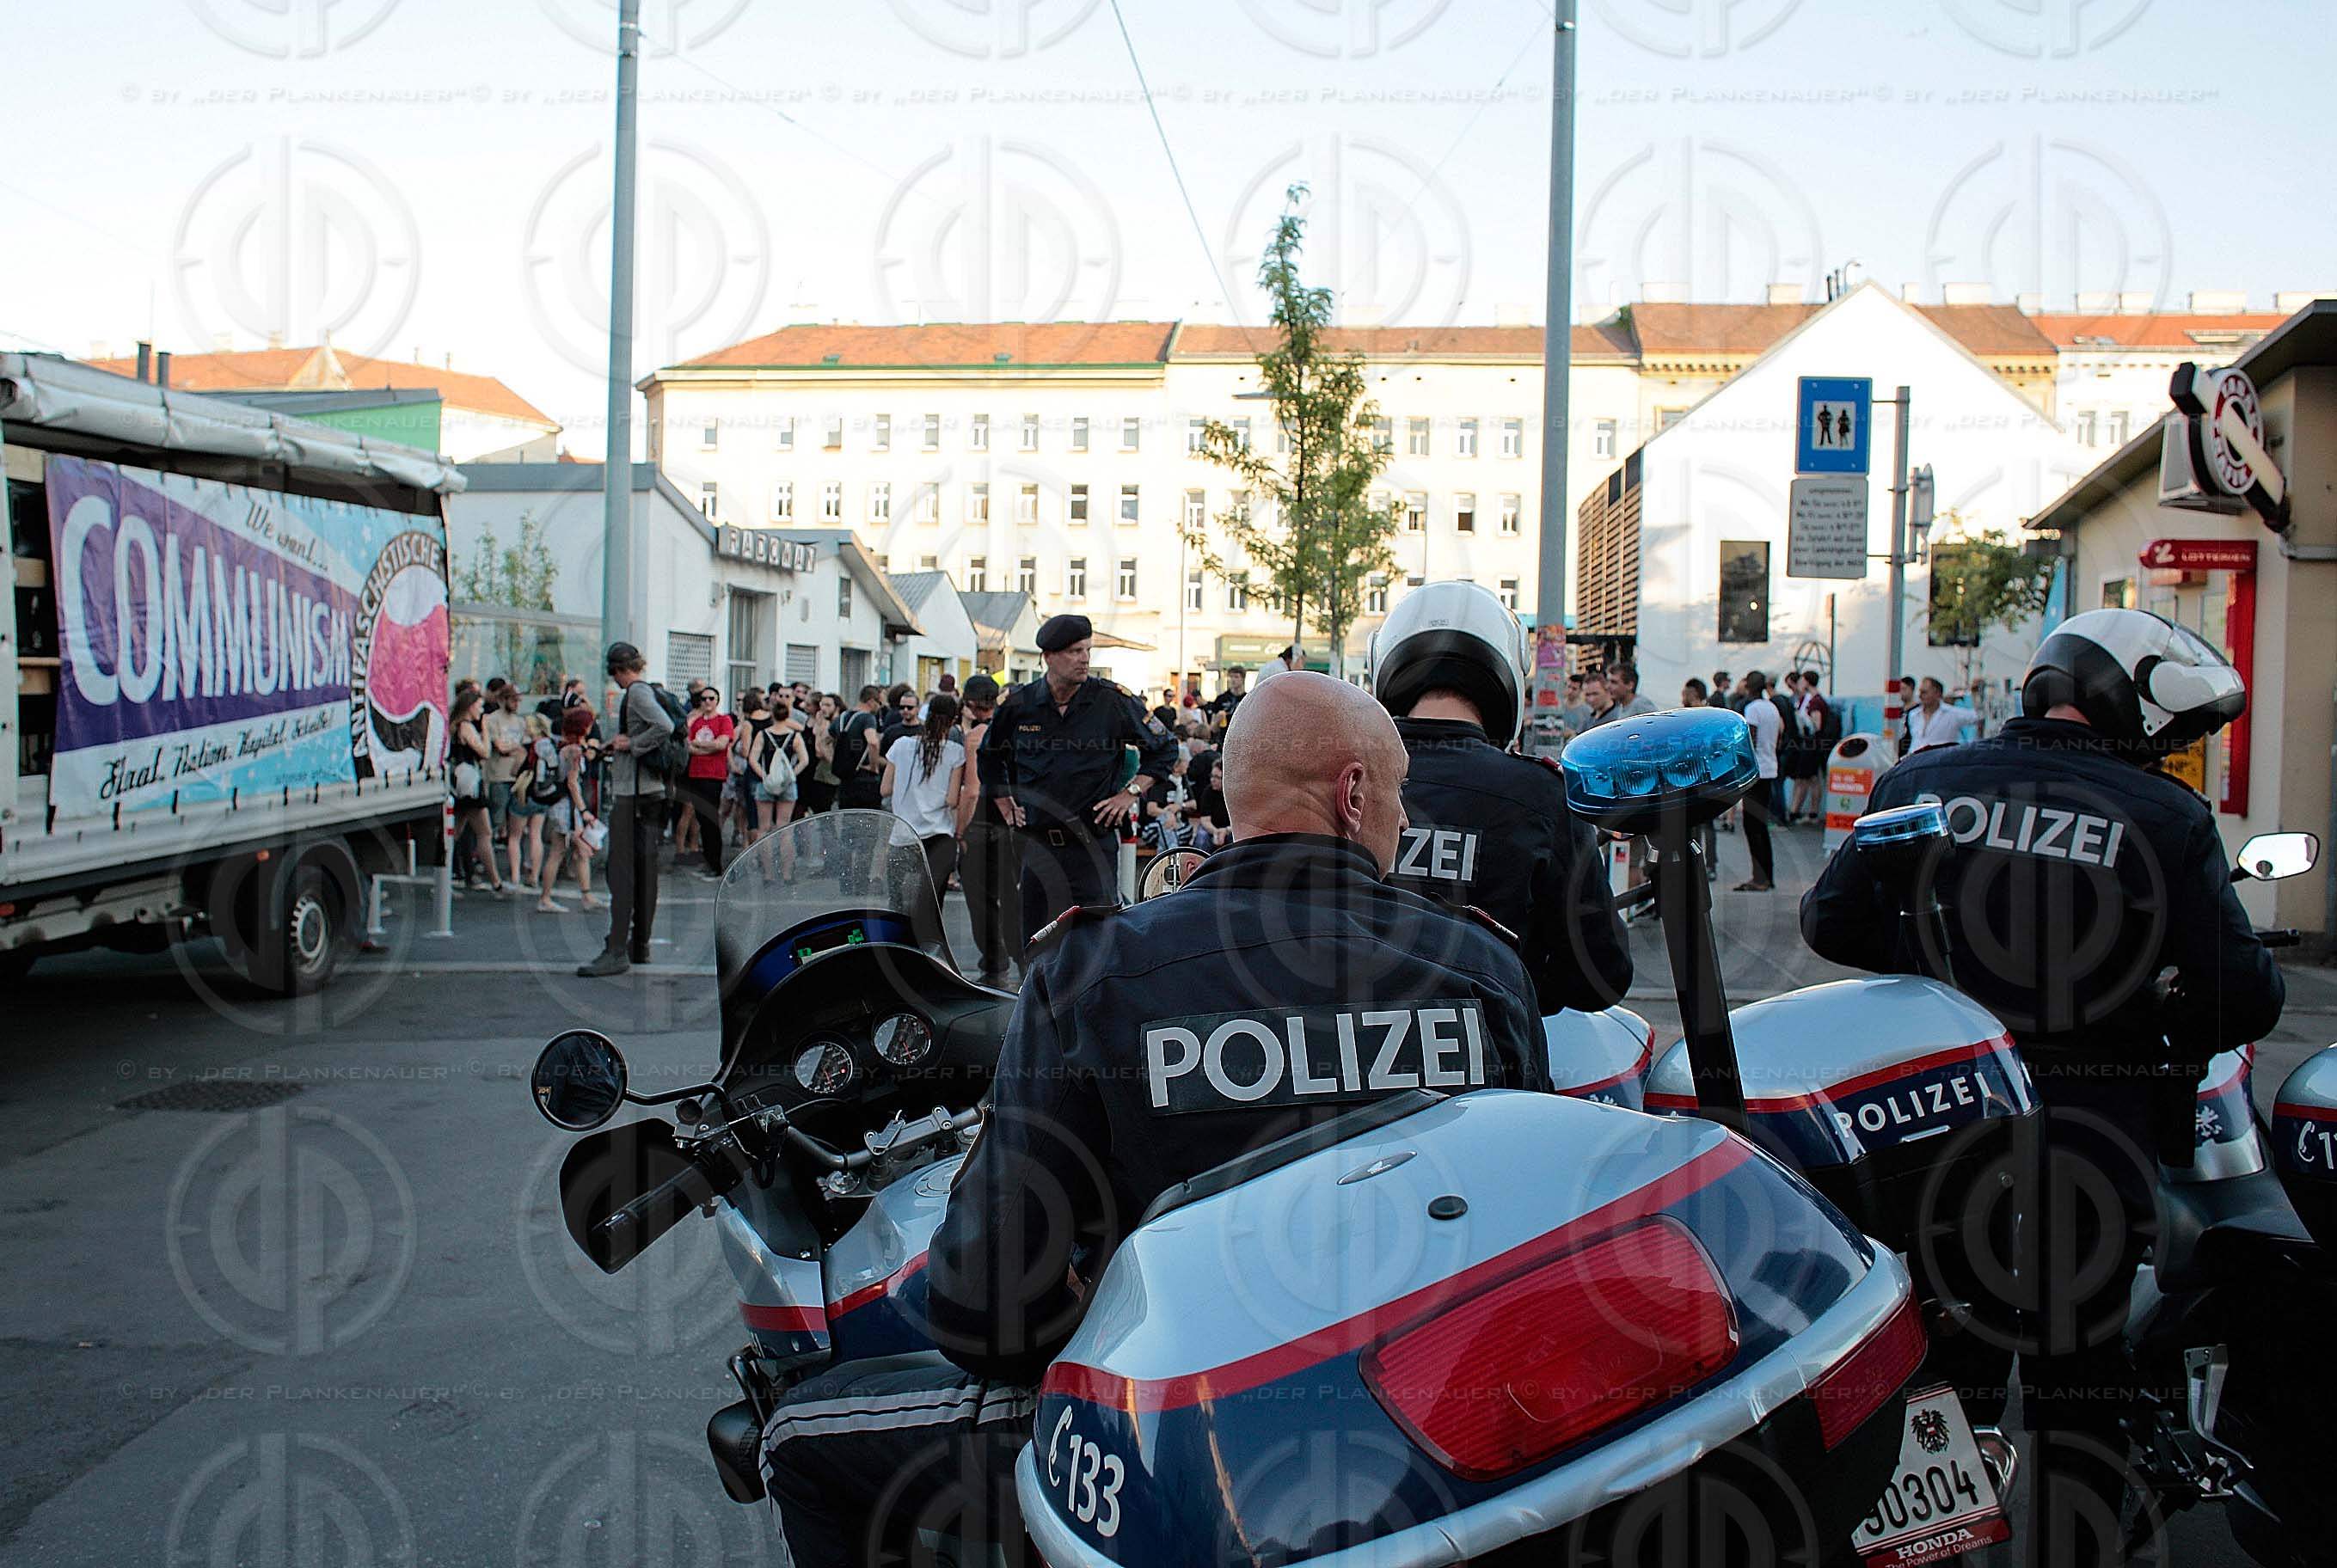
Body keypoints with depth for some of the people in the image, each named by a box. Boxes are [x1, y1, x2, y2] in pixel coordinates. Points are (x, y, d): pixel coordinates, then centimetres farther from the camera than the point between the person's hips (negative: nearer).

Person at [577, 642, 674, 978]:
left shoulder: (636, 692, -12)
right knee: (645, 866, 12)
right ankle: (640, 944, 18)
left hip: (631, 790, -10)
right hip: (652, 790, 10)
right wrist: (619, 745, 17)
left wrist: (632, 744, -15)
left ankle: (616, 951, -13)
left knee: (621, 869, -10)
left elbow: (665, 727, -27)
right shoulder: (647, 691, 16)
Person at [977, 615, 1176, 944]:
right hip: (1038, 843, 3)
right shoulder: (1018, 704, 4)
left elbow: (1162, 747, 9)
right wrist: (1005, 804, 16)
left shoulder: (1115, 700, -3)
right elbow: (990, 756, 23)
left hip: (1095, 844, -2)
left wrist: (1131, 793, 1)